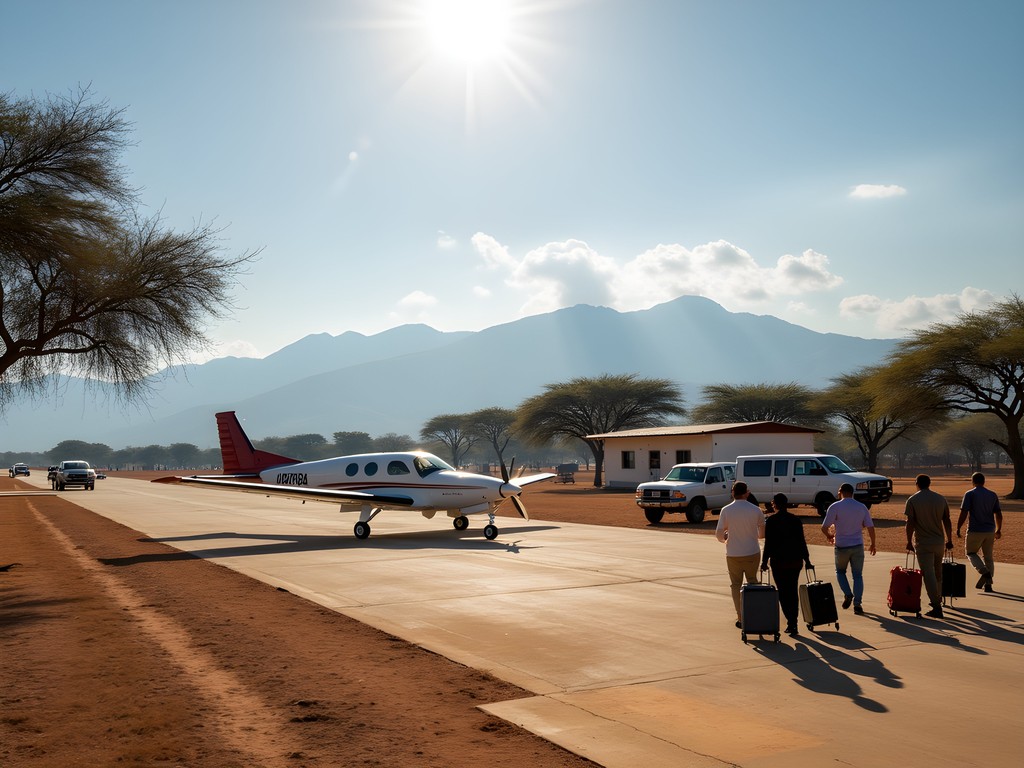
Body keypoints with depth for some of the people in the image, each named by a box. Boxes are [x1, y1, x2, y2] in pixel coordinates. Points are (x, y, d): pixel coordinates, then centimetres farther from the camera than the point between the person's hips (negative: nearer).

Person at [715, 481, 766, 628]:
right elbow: (763, 533, 4)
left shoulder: (726, 510, -9)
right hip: (752, 553, 1)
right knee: (752, 583, 18)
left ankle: (741, 618, 7)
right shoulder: (756, 510, -5)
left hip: (733, 554, -1)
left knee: (736, 585, 9)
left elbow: (719, 534, -9)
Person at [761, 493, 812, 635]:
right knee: (793, 591, 14)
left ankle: (791, 622, -7)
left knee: (783, 592, 3)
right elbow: (802, 541, 3)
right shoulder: (796, 520, 1)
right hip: (795, 560, 3)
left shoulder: (770, 521, -8)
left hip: (778, 561, -3)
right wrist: (806, 560, 11)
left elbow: (768, 543, -9)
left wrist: (764, 561, -1)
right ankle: (794, 622, 16)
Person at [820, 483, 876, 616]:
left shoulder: (835, 507, -7)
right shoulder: (862, 507, 3)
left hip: (841, 546, -2)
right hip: (857, 546, 2)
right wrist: (873, 544, 14)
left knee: (840, 571, 19)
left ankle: (848, 594, 0)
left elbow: (824, 527, -10)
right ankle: (857, 604, 1)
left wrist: (829, 536, 11)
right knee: (858, 575, 8)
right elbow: (870, 527, 2)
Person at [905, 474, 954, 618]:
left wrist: (909, 542, -3)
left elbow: (910, 523, -11)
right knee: (938, 573, 20)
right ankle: (938, 600, 33)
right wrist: (949, 540, 13)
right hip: (939, 541, 5)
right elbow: (947, 521, 6)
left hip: (922, 543, -4)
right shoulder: (941, 499, 4)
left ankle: (936, 607, -9)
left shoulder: (912, 500, -8)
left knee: (928, 574, -4)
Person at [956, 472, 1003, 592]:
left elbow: (963, 514, -12)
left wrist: (958, 528, -4)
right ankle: (988, 584, 10)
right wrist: (998, 530, 20)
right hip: (990, 531, 5)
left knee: (970, 553, 11)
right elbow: (998, 515, 9)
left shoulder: (969, 494, -7)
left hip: (975, 531, -5)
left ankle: (985, 572, -12)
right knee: (988, 557, 13)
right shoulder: (993, 495, 7)